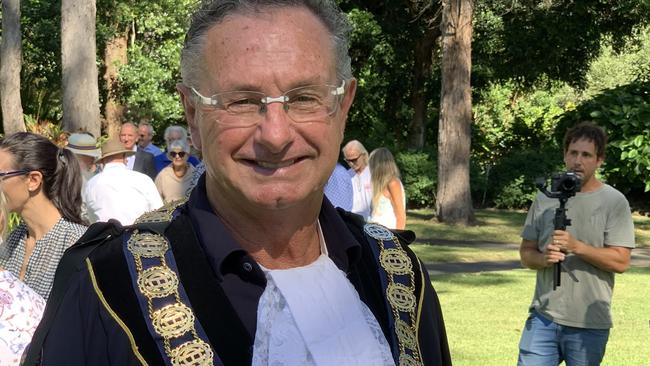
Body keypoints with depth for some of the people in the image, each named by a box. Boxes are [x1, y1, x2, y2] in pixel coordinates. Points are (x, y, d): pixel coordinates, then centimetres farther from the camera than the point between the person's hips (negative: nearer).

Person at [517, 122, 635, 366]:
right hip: (543, 317, 3)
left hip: (590, 324, -2)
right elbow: (526, 252, 12)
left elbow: (621, 261, -9)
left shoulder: (614, 202, -2)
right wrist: (543, 259, -12)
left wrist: (577, 247, -21)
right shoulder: (545, 199, 9)